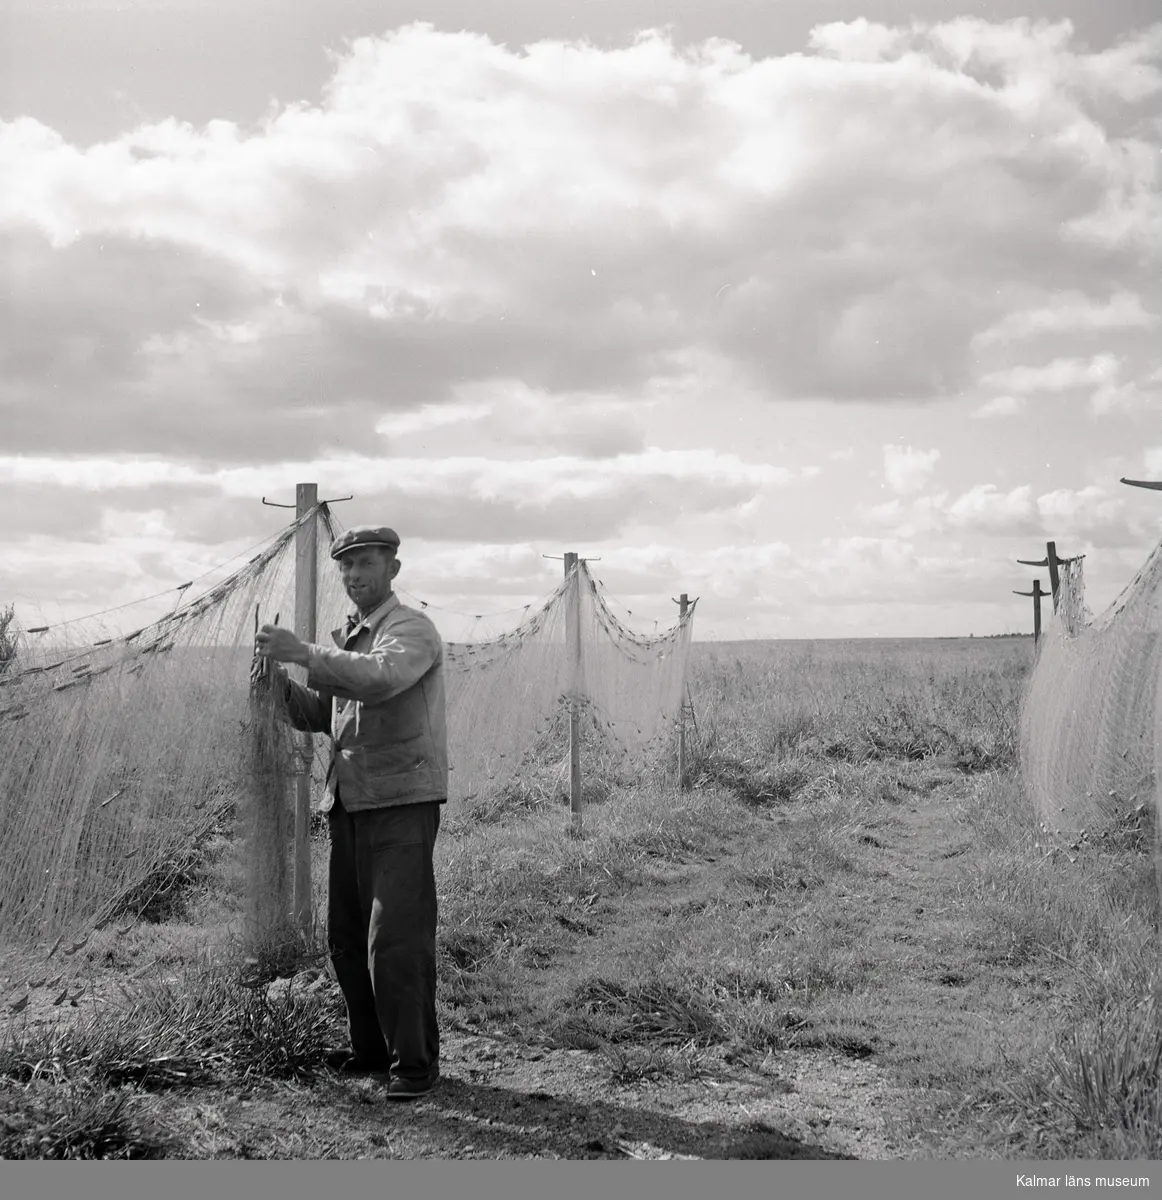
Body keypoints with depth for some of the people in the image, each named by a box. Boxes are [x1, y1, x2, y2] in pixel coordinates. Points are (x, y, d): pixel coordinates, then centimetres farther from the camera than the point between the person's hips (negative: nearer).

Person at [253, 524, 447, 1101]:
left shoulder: (412, 630, -6)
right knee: (346, 937, 12)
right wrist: (278, 680, 0)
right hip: (348, 803, 8)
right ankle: (370, 1048, 25)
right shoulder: (345, 638, 19)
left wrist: (304, 652, -29)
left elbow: (379, 678, -27)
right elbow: (317, 714, 17)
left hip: (403, 801, -8)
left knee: (396, 939, -10)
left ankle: (415, 1060, 1)